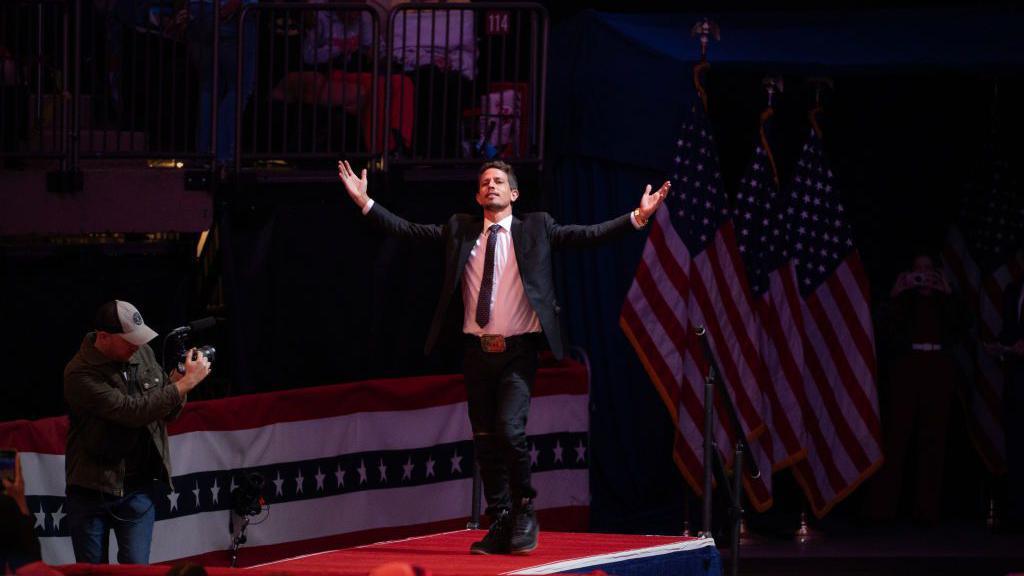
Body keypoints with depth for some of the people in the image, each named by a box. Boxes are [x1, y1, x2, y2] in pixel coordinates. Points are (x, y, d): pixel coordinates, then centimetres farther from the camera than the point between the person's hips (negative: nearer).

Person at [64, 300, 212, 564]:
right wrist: (185, 383, -22)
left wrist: (176, 381, -11)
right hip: (90, 491, -4)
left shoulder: (143, 354, 1)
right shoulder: (80, 374, -18)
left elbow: (167, 411, 11)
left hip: (137, 490, 4)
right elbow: (131, 411, -26)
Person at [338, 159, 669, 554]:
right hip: (478, 351, 3)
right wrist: (364, 202, 0)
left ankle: (524, 512, 0)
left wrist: (637, 218, -11)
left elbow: (588, 235, -1)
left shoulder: (535, 229, 4)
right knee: (486, 440, 6)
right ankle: (500, 526, 14)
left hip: (518, 352, -3)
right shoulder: (459, 231, 10)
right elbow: (408, 230, 7)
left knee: (510, 429, -19)